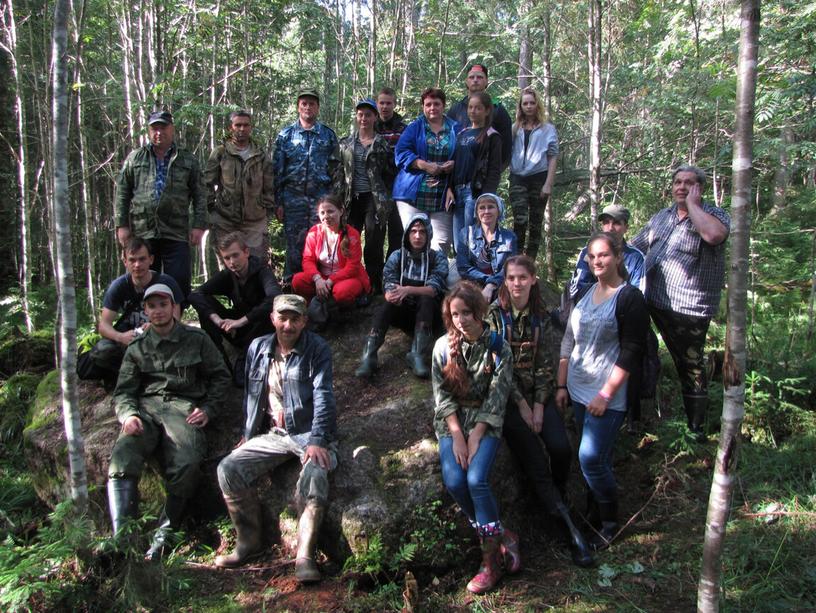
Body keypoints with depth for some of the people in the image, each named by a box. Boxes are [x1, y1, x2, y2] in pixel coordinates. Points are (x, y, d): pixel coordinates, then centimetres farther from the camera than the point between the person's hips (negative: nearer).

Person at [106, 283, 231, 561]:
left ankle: (163, 535, -20)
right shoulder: (137, 348, 22)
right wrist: (129, 414, -6)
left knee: (187, 465, -32)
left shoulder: (197, 339, 17)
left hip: (184, 406, -2)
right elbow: (123, 392, 16)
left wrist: (208, 409, 2)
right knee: (122, 455, -29)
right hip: (146, 406, 2)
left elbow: (220, 377, 17)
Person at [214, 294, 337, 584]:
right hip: (272, 434, 5)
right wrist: (248, 434, 16)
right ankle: (249, 541, 1)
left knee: (314, 474, -34)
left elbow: (323, 397, -14)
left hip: (309, 433, -5)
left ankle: (305, 555, -28)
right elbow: (250, 394, 20)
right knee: (228, 469, -14)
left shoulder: (317, 349, -5)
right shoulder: (258, 348, 10)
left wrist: (316, 440, -25)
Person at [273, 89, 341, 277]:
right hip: (293, 197, 0)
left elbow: (336, 169, 10)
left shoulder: (328, 135, 10)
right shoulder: (286, 135, 8)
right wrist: (278, 203, 0)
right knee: (294, 245, 2)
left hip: (321, 198, 0)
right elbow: (277, 170, 6)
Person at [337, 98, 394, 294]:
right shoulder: (346, 143, 13)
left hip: (374, 200, -3)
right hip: (352, 199, 3)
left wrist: (387, 202, -1)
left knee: (373, 248, -4)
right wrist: (339, 199, 8)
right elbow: (339, 173, 15)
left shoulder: (383, 144, 6)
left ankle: (375, 290, 2)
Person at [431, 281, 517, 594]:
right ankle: (501, 536, -1)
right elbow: (442, 395, -1)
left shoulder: (499, 348, -6)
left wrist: (475, 438, -16)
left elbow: (496, 399, -8)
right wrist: (457, 436, -11)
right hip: (452, 423, 2)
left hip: (485, 423, -2)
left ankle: (491, 559, -9)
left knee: (477, 479, -24)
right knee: (454, 481, -21)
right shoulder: (443, 347, -1)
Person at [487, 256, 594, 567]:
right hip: (507, 394, -3)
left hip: (538, 392, 3)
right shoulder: (494, 315, -4)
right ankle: (571, 531, -9)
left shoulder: (541, 317, 7)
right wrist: (521, 405, -9)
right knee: (536, 462, -15)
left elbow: (545, 363, 4)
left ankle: (557, 500, 11)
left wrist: (539, 405, -6)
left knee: (561, 448, -19)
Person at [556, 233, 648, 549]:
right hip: (579, 392, 6)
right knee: (598, 457, 14)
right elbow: (568, 342, 15)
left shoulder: (629, 298, -9)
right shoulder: (585, 295, 11)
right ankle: (593, 511, 28)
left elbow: (631, 353, -13)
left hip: (607, 396, -6)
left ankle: (610, 523, 11)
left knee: (591, 458, -8)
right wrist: (562, 385, 10)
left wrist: (606, 394, -16)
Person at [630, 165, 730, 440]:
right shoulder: (660, 217, 14)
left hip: (689, 308, -6)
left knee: (691, 368, 3)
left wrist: (692, 203, -18)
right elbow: (635, 247, 23)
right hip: (653, 302, 6)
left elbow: (714, 234, -30)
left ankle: (697, 428, 16)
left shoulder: (715, 215, -5)